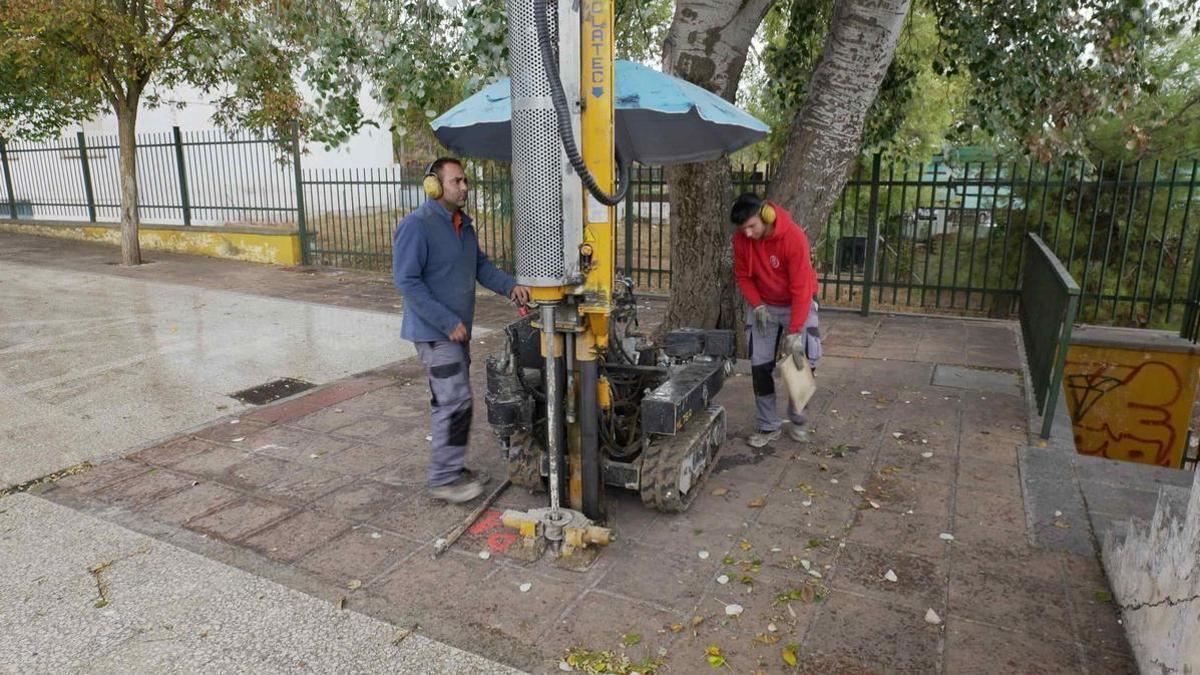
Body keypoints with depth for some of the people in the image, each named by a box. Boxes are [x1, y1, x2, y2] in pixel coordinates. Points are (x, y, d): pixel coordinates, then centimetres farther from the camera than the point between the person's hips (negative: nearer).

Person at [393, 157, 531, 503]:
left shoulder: (463, 224, 11)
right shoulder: (416, 226, -17)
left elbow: (481, 265, 14)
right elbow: (407, 281, -21)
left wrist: (511, 286, -5)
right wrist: (448, 322, -23)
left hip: (458, 329, 9)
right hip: (435, 332, -9)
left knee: (455, 401, 15)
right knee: (454, 403, -8)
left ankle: (453, 468, 28)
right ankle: (444, 480, 4)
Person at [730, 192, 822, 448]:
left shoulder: (793, 237, -28)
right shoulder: (741, 238, -15)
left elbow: (801, 287, -28)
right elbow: (743, 275, 0)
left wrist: (794, 331, -29)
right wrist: (756, 305, -15)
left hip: (797, 304, -3)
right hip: (764, 306, 3)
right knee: (760, 365, -1)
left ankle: (797, 421, 21)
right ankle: (769, 426, 11)